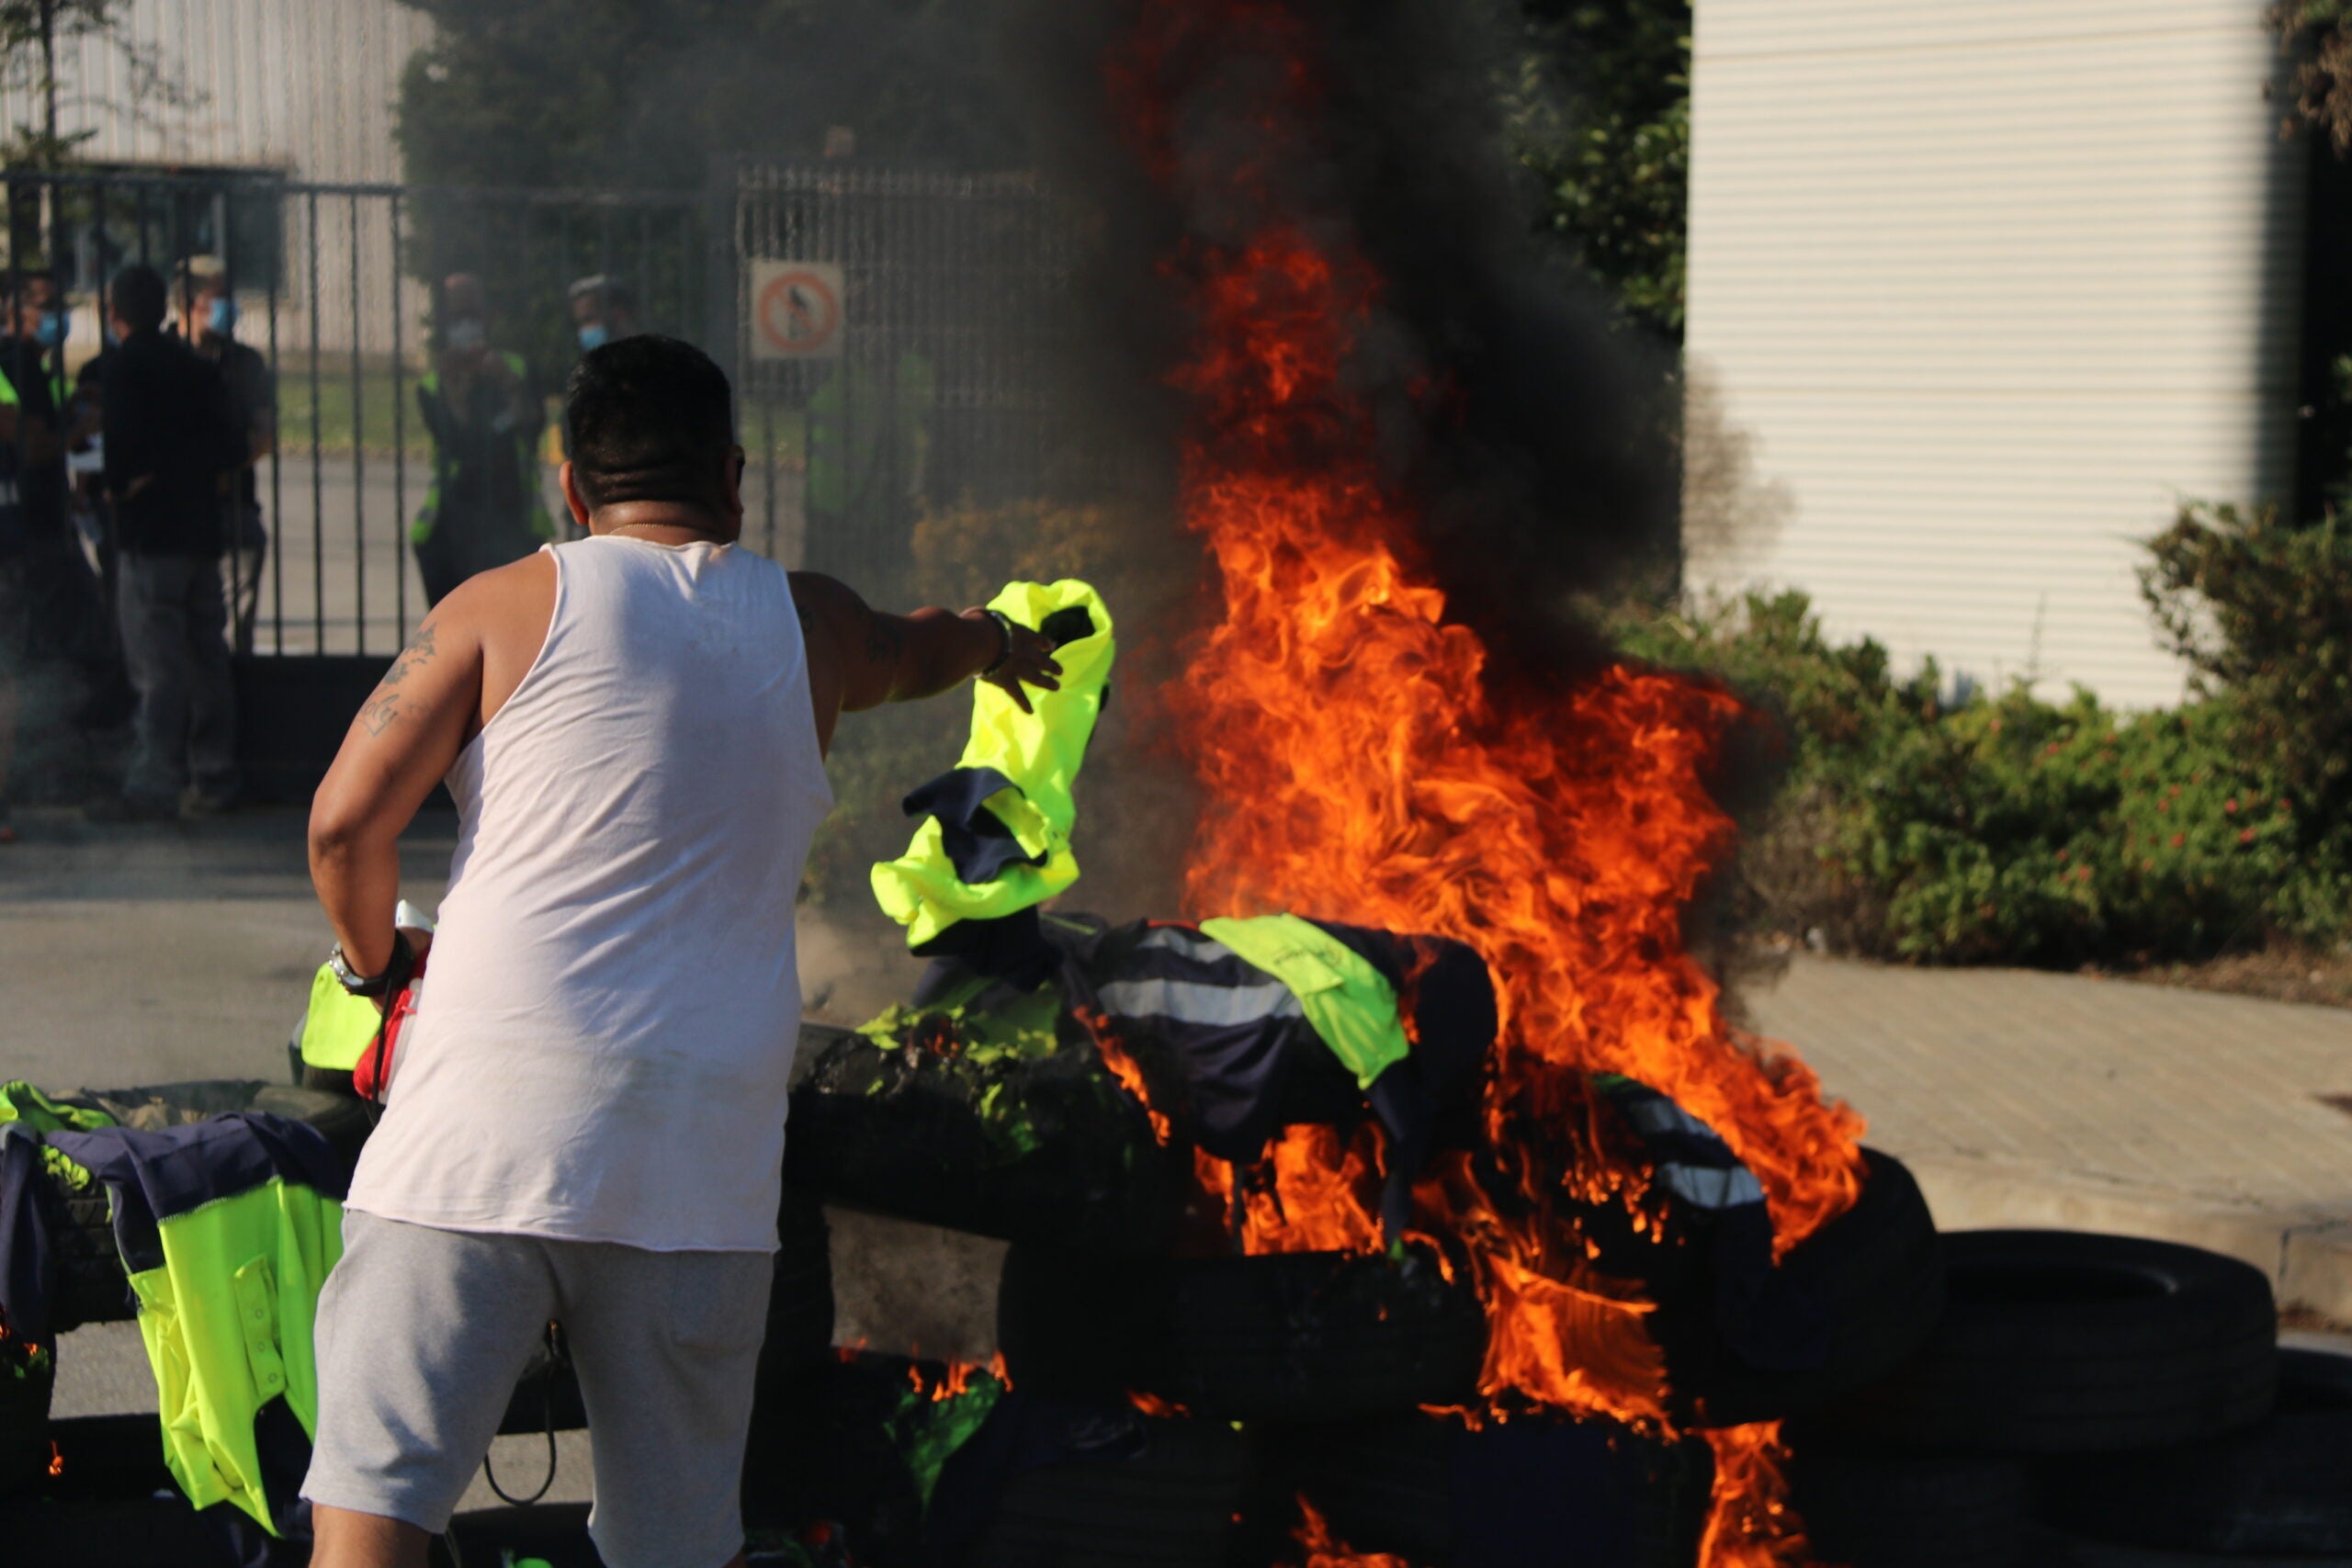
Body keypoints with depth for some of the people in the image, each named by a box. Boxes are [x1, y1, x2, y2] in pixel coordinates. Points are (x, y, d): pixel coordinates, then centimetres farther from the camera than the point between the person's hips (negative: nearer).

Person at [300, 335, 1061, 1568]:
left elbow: (346, 822, 1)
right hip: (705, 1154, 3)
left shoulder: (510, 605, 5)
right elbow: (911, 650, 39)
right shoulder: (810, 626, 14)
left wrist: (376, 959, 22)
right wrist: (995, 639, 62)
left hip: (491, 1115, -3)